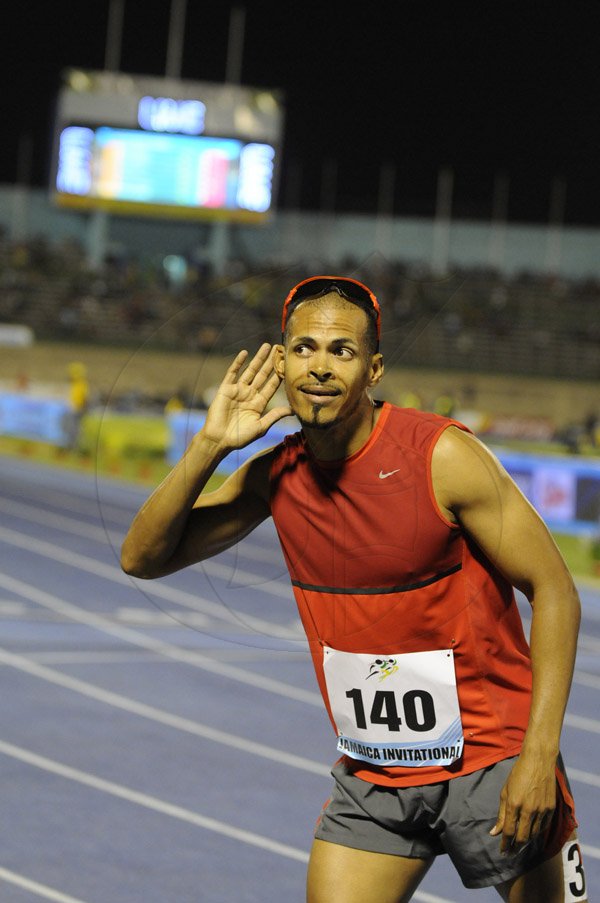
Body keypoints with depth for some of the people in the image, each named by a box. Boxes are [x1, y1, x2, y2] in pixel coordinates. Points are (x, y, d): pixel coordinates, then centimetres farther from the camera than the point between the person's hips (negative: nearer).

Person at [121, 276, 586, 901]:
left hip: (491, 763, -4)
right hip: (371, 775, 4)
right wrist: (209, 447, -14)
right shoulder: (275, 476, -2)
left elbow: (553, 591, -14)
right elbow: (143, 557, 0)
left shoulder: (444, 457, -17)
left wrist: (539, 753, -22)